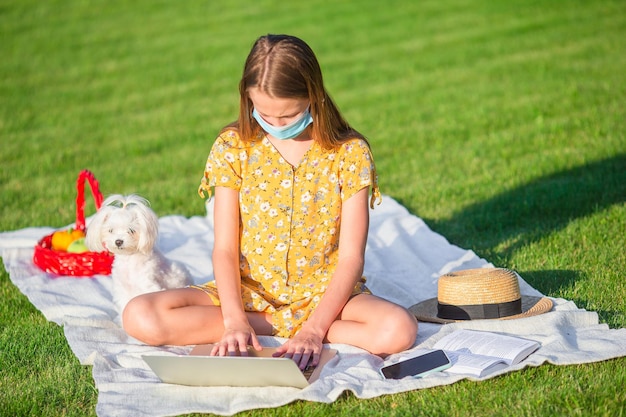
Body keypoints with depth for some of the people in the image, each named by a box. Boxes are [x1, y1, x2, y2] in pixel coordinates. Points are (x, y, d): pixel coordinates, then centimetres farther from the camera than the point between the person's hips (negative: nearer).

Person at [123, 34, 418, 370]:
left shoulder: (350, 153, -9)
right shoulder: (233, 147, -5)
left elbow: (351, 256, -11)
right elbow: (224, 248, -7)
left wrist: (314, 329, -24)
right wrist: (234, 320, -23)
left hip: (324, 292, -2)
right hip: (249, 292, 2)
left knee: (399, 330, -33)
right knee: (139, 317, -21)